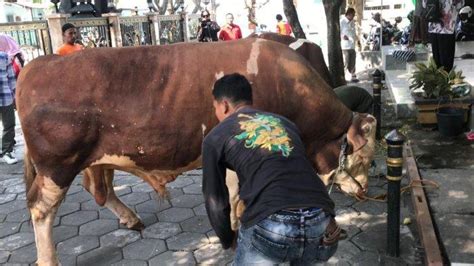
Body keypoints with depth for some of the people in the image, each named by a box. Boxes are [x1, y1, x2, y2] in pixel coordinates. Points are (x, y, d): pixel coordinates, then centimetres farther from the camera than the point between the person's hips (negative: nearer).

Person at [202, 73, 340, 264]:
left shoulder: (215, 137, 14)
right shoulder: (285, 123, 27)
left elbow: (215, 200, 15)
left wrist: (228, 239, 33)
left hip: (270, 228, -4)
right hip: (321, 225, 5)